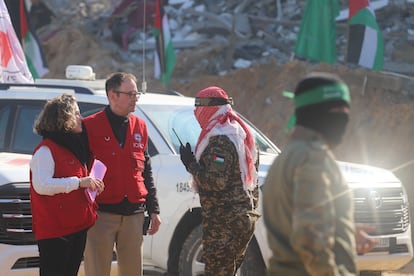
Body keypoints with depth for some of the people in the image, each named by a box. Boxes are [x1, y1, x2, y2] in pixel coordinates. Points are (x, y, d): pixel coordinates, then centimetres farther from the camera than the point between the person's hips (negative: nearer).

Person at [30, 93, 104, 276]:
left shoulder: (75, 146, 19)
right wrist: (79, 182, -25)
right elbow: (41, 185, -26)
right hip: (54, 228, -9)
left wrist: (91, 184, 13)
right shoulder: (46, 150, -12)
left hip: (77, 226, 9)